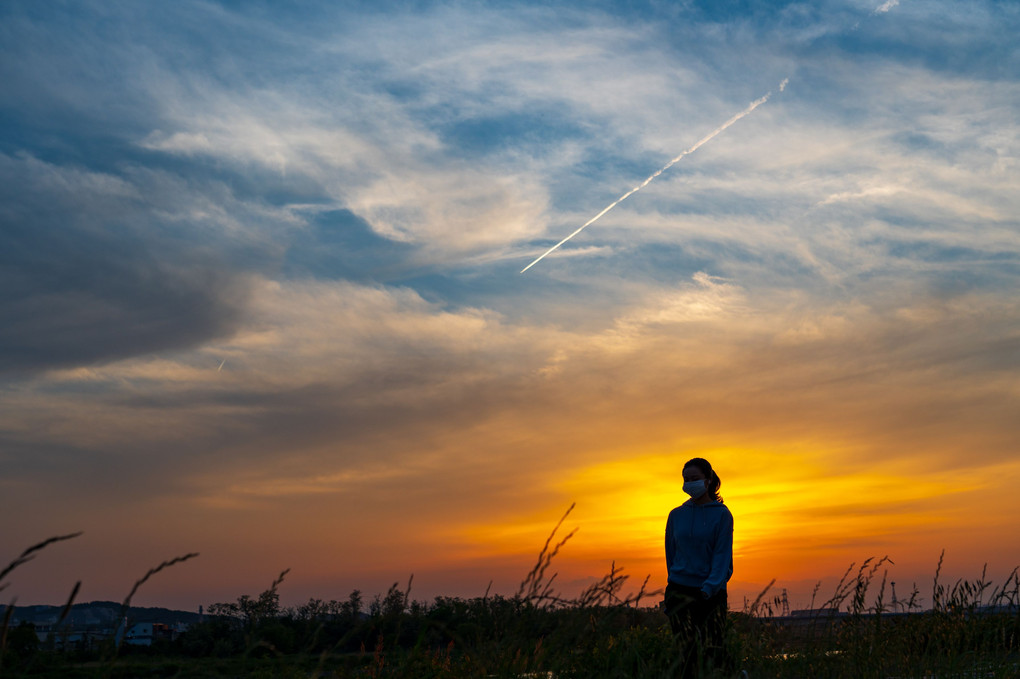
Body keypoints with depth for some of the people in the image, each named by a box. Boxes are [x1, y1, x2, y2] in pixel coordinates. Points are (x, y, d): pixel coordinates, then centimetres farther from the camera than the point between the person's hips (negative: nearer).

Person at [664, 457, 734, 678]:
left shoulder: (721, 514, 0)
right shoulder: (677, 515, 10)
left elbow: (722, 554, -6)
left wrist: (710, 587, -16)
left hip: (712, 592, -2)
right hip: (679, 590, 2)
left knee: (714, 650, -7)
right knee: (689, 647, -9)